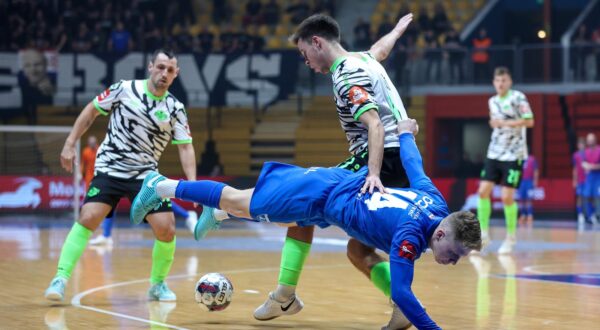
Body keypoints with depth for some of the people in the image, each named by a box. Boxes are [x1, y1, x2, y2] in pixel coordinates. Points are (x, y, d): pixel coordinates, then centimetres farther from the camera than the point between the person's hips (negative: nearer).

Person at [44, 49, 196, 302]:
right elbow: (91, 111, 5)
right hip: (109, 170, -2)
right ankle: (60, 279, -15)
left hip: (145, 175, 2)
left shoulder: (175, 109, 0)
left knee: (166, 229, -9)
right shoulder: (125, 89, -4)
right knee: (88, 218, -20)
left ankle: (158, 285, 14)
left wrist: (192, 183, -13)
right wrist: (70, 144, 0)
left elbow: (185, 147, 0)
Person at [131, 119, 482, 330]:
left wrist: (406, 133, 18)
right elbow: (401, 293, -42)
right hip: (322, 196, -6)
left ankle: (218, 214, 57)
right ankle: (163, 186, 30)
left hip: (342, 179, 6)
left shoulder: (436, 202, -16)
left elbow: (413, 163, 0)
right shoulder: (410, 235, -37)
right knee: (241, 204, 14)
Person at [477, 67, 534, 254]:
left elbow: (529, 121, -17)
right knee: (483, 191, -4)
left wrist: (504, 123, -21)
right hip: (494, 153, 6)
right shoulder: (492, 101, 12)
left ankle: (511, 237, 9)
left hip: (513, 154, -6)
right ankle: (483, 234, 5)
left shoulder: (517, 98, -7)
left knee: (507, 197, -8)